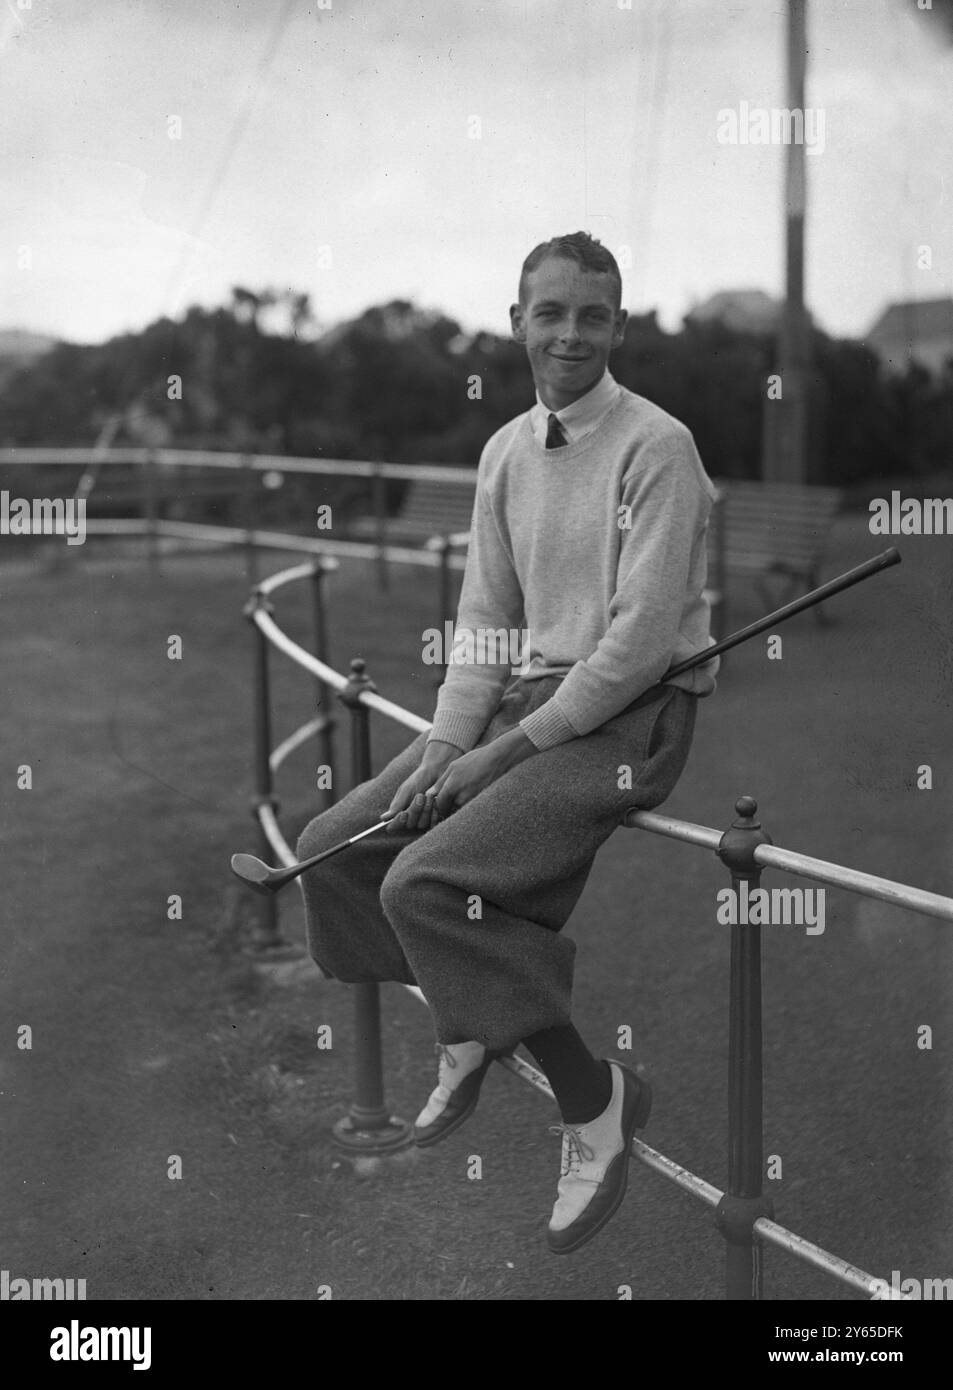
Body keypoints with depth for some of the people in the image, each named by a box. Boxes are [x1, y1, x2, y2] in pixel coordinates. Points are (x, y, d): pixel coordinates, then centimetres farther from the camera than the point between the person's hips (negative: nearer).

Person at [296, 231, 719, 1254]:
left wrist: (508, 750, -16)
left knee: (426, 881, -24)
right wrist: (442, 748, -3)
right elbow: (485, 619, 11)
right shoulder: (505, 451, 10)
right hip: (529, 699, 8)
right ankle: (466, 1026, 20)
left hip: (631, 714, -7)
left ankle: (594, 1099, -8)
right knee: (332, 849, 0)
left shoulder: (654, 447, -12)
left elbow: (641, 639, -17)